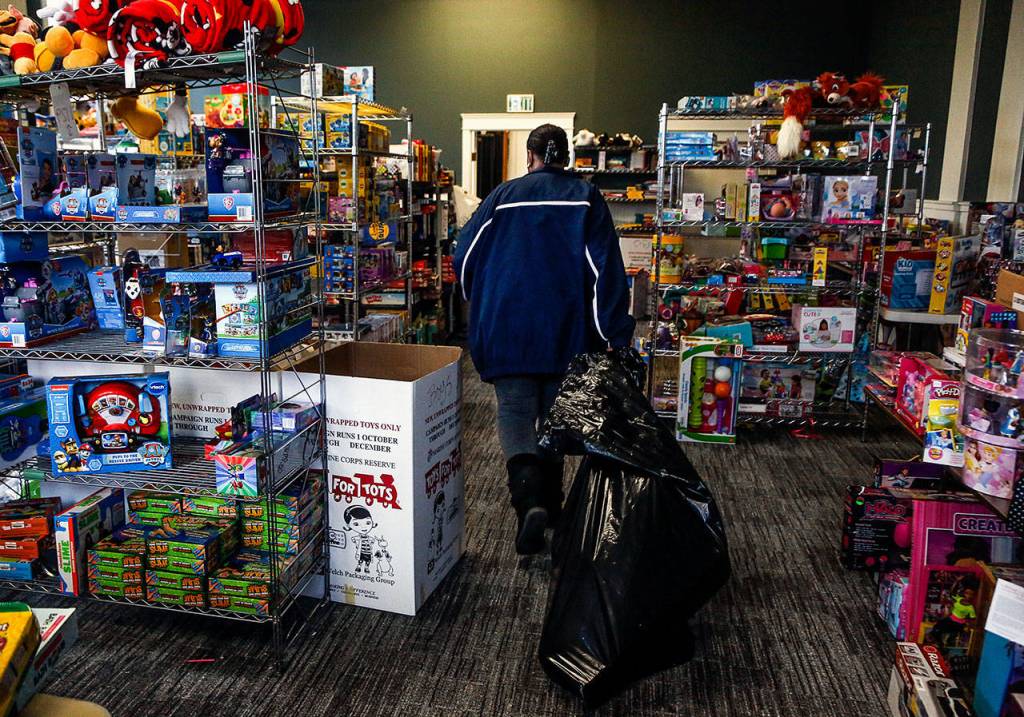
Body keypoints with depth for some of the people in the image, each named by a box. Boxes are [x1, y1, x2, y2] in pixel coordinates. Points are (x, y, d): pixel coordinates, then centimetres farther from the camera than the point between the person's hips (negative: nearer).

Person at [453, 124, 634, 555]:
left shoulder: (505, 196, 3)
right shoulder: (586, 198, 2)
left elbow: (465, 257, 4)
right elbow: (605, 269, -6)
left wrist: (481, 305, 22)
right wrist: (614, 335, -5)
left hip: (508, 327, -1)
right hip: (565, 329, 1)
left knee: (514, 412, 4)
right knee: (554, 412, 16)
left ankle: (528, 494, -21)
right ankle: (549, 503, 28)